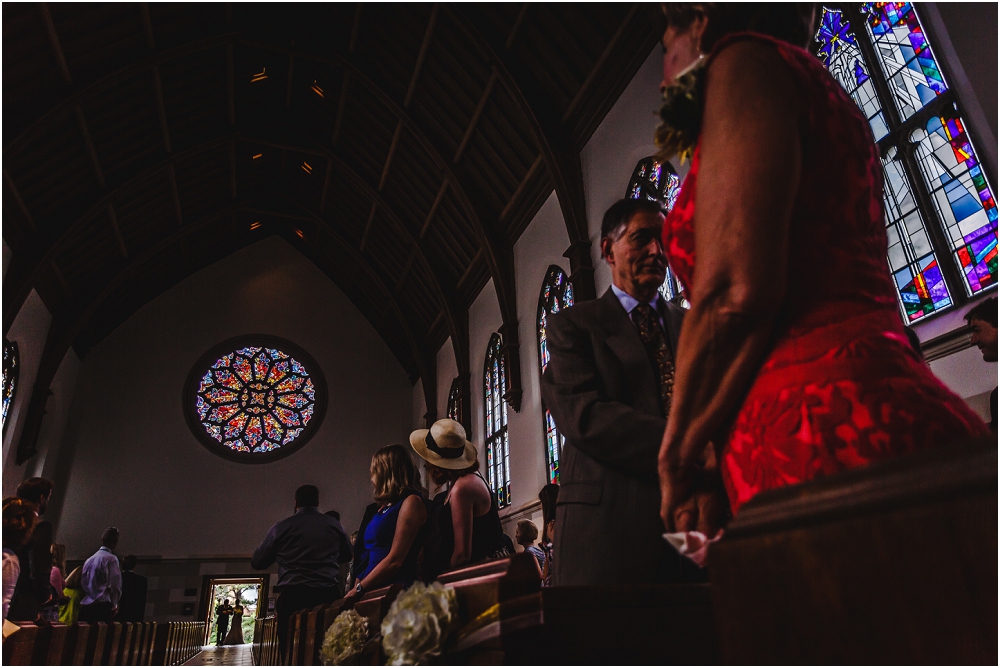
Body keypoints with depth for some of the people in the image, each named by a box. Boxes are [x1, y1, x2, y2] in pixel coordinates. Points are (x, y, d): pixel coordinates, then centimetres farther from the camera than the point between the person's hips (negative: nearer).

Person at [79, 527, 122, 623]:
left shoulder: (89, 560, 14)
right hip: (103, 605, -7)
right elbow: (114, 584, -12)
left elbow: (83, 583, 15)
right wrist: (114, 603, -1)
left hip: (85, 605, 7)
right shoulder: (111, 559, -8)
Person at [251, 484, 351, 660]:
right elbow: (347, 556, 24)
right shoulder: (334, 525, 8)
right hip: (328, 595, 2)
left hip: (292, 596, -1)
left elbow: (257, 562, 11)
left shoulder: (281, 527, 2)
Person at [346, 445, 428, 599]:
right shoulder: (386, 506, 17)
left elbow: (395, 559, -13)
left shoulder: (411, 501, -7)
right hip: (375, 589, 7)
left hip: (396, 591, -7)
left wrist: (358, 589, -9)